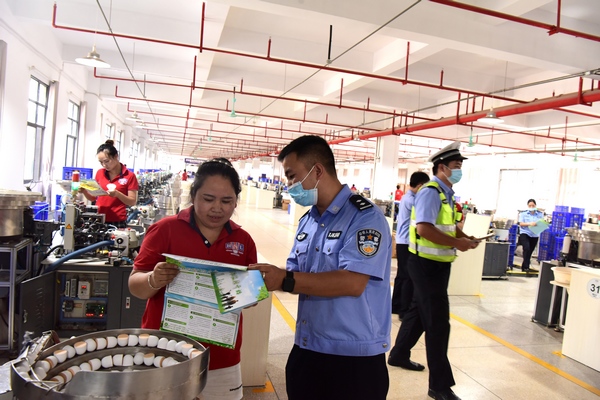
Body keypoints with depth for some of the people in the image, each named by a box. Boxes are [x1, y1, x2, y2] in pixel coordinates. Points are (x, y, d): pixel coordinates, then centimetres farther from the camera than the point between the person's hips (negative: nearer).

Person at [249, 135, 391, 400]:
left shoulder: (365, 217, -16)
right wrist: (263, 279, -9)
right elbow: (295, 274, 11)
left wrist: (285, 281, -25)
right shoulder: (307, 221, 8)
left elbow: (352, 283, -25)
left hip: (354, 357, -7)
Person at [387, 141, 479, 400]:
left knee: (419, 311, 21)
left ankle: (399, 355, 39)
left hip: (437, 263, 10)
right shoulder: (431, 192, -19)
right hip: (427, 264, -10)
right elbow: (424, 228, -29)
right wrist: (457, 243, -24)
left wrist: (465, 237, 3)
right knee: (438, 322, -4)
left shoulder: (446, 193, 12)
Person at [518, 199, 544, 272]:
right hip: (525, 234, -3)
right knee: (526, 249, -20)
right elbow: (521, 224, -7)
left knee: (530, 251, 9)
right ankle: (526, 267, -13)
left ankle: (524, 267, 21)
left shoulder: (540, 214, 5)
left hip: (535, 235, 3)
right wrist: (529, 224, -23)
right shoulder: (523, 213, -1)